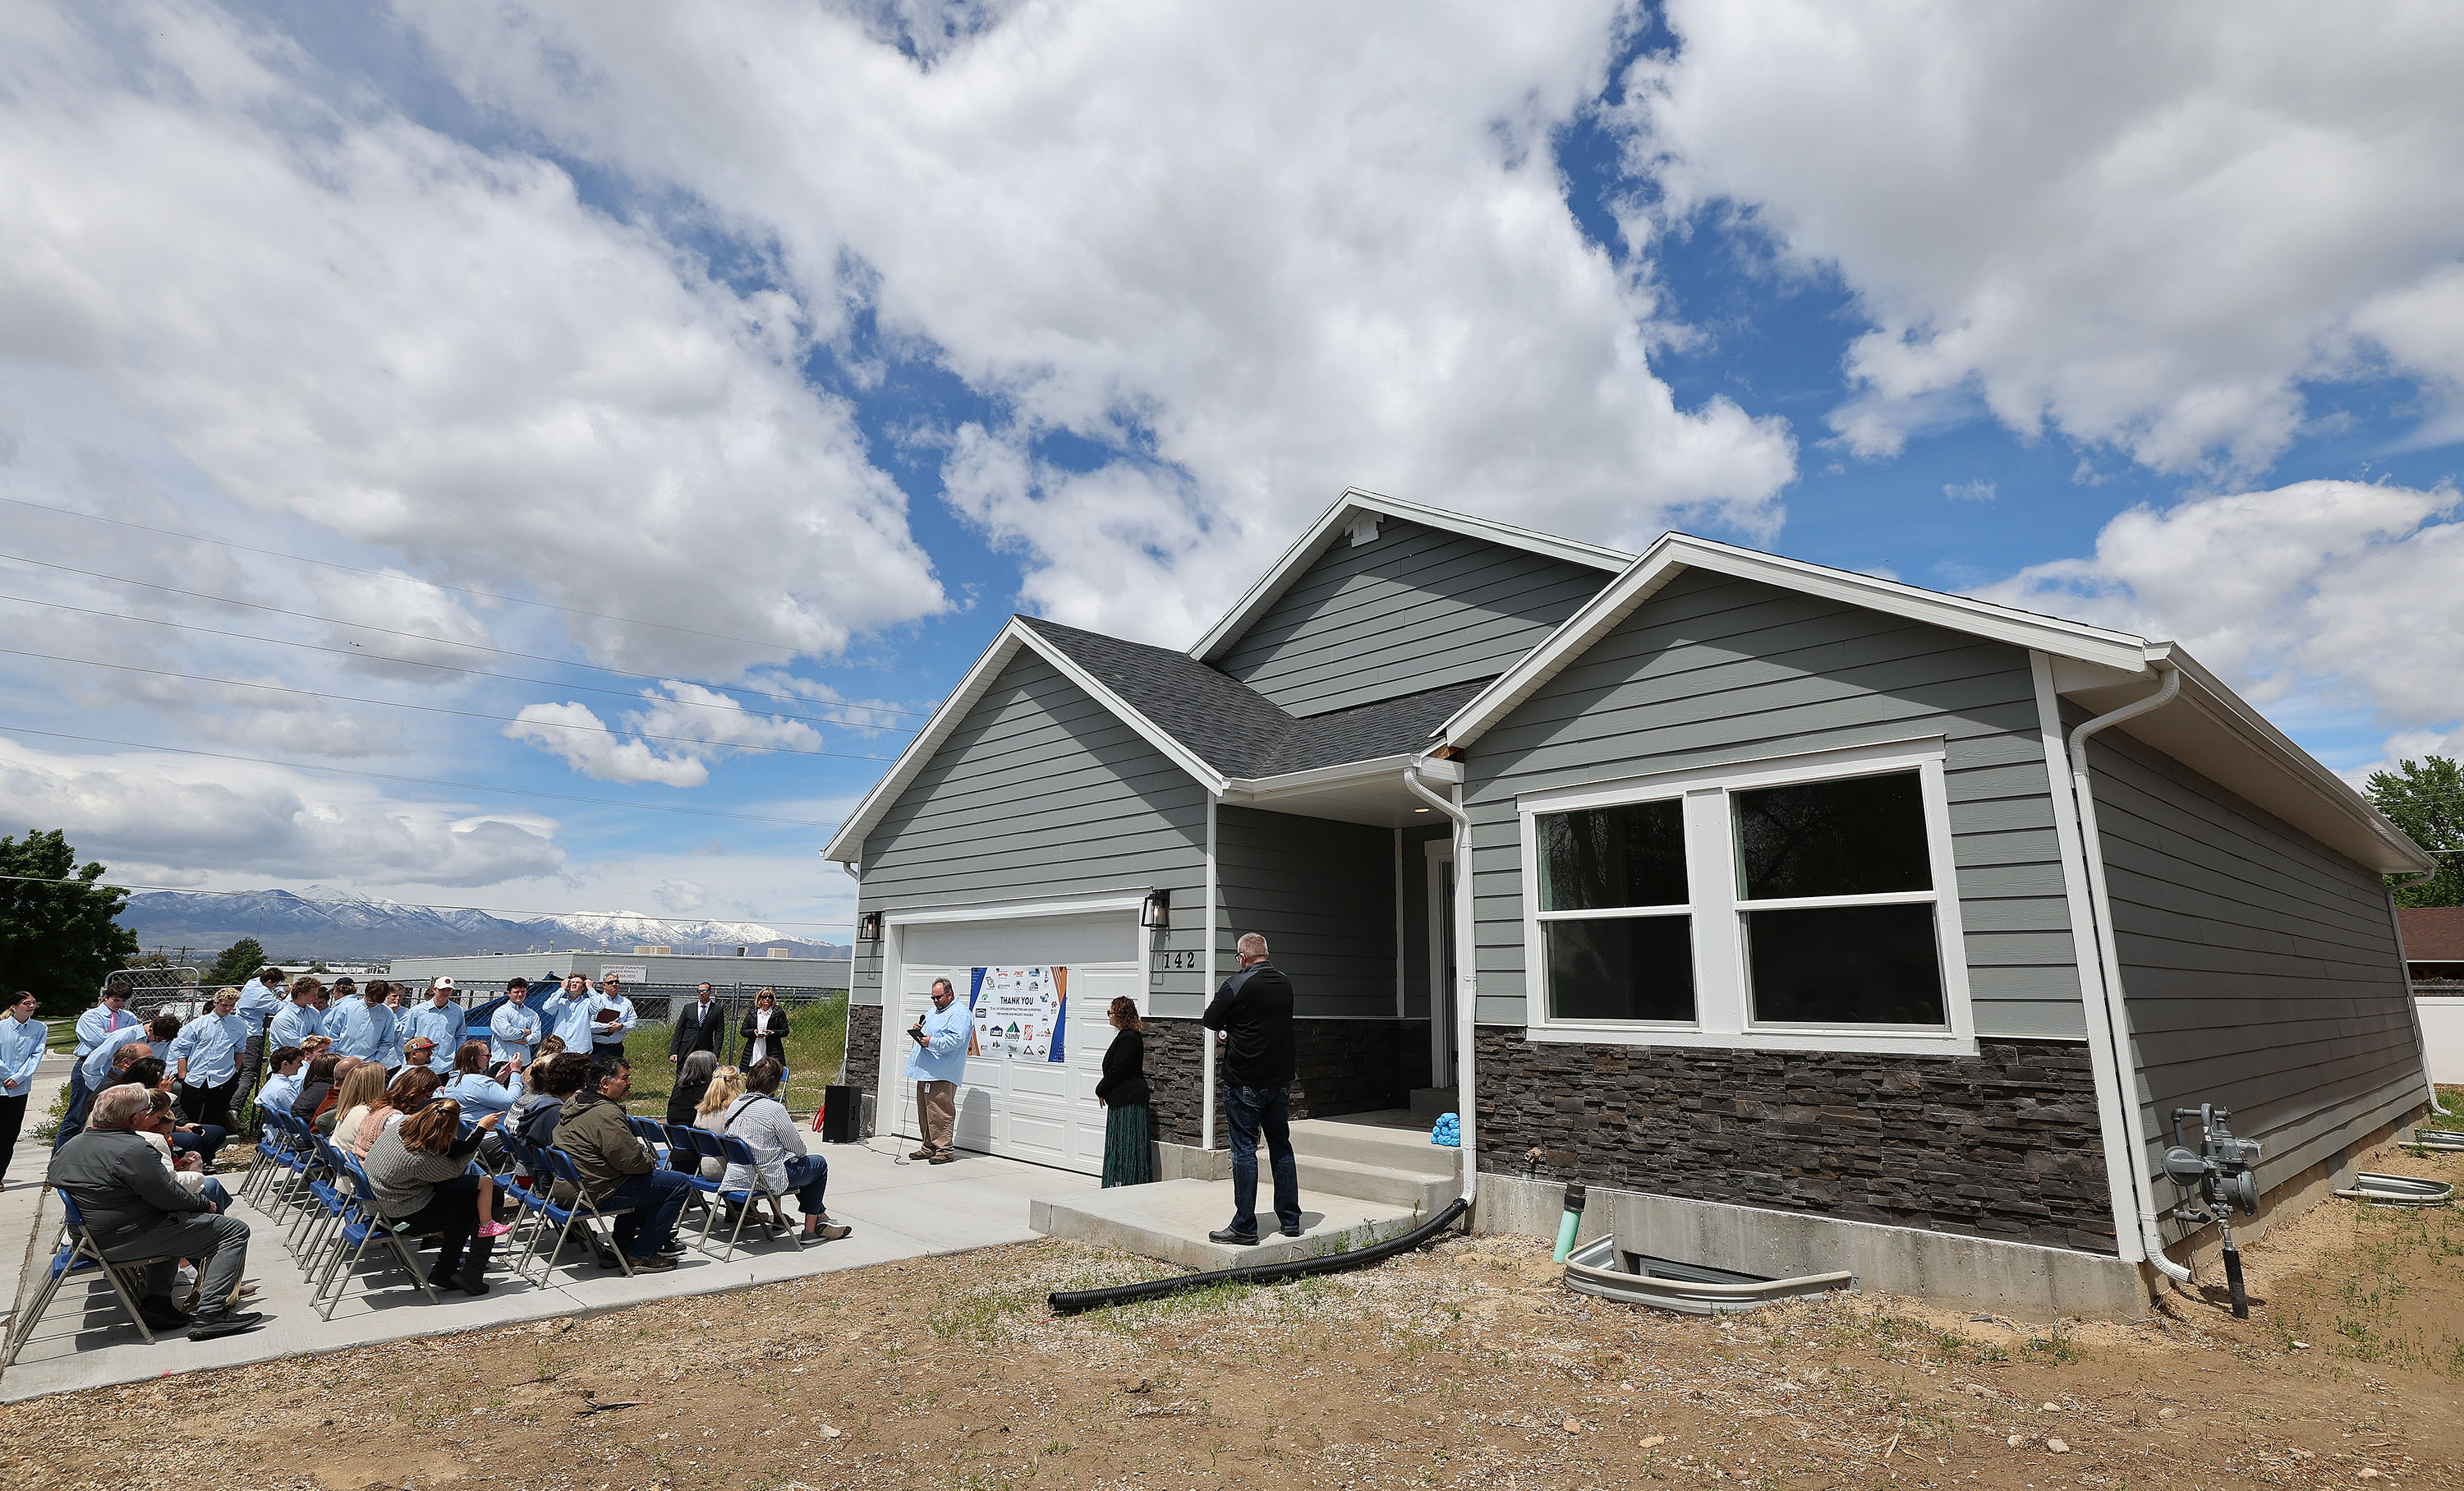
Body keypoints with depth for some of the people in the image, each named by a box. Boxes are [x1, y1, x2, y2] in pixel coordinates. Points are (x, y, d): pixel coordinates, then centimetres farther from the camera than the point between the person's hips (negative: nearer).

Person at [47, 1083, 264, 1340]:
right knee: (234, 1230, -9)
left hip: (94, 1238, 10)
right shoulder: (132, 1150, -24)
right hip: (129, 1239, -10)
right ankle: (211, 1314, -19)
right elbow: (167, 1195, -21)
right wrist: (204, 1204, -2)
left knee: (173, 1224, 37)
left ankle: (154, 1300, 26)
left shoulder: (67, 1148, 6)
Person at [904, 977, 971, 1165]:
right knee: (925, 1113, 13)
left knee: (941, 1114, -9)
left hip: (942, 1074, -9)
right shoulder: (934, 1011, 24)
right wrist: (918, 1029, 10)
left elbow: (956, 1039, -20)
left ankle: (945, 1150, -3)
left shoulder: (960, 1014, -7)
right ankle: (929, 1148, 22)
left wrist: (932, 1042, -28)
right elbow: (926, 1034, 33)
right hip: (926, 1071, 9)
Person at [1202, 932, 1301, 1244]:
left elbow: (1210, 1021, -8)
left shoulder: (1238, 984, -14)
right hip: (1280, 1078, 6)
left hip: (1245, 1082, -6)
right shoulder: (1285, 983, 6)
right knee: (1281, 1147, 14)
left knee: (1244, 1151, 0)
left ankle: (1244, 1227, 4)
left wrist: (1225, 1027, 14)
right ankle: (1290, 1221, 20)